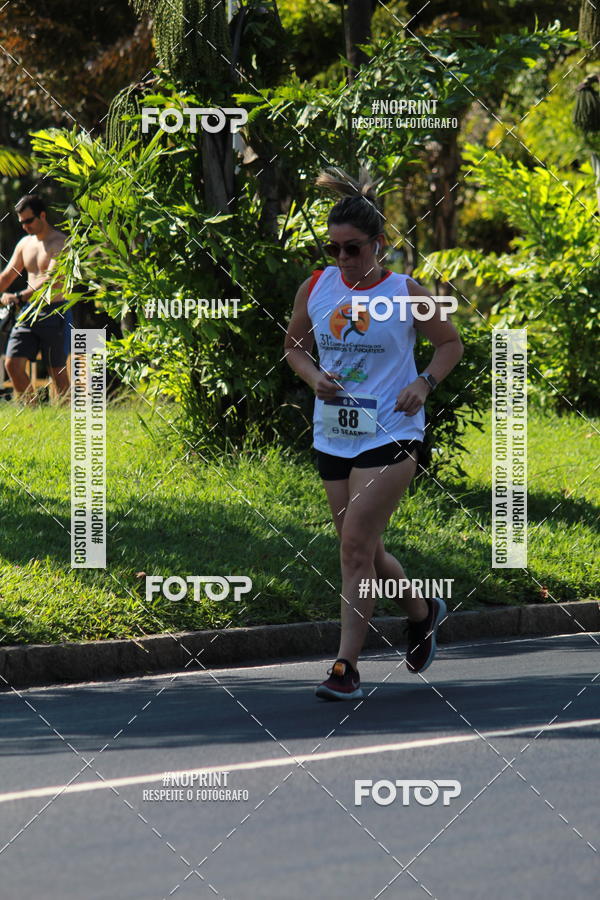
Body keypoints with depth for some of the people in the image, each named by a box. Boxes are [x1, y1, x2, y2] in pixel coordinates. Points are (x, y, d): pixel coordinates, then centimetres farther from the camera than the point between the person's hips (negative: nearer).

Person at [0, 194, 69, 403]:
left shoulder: (60, 243, -10)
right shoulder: (25, 244, 13)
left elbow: (51, 278, -23)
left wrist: (20, 297, -31)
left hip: (53, 313, -6)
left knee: (57, 371, 0)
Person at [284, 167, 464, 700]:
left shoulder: (406, 293, -6)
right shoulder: (316, 288, 3)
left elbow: (451, 343, 6)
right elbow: (294, 345, 17)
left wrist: (424, 384, -11)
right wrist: (314, 377, -4)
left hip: (390, 434, -5)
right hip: (333, 433, 5)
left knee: (356, 545, -14)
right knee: (364, 550, 13)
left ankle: (347, 666, -11)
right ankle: (422, 611, 41)